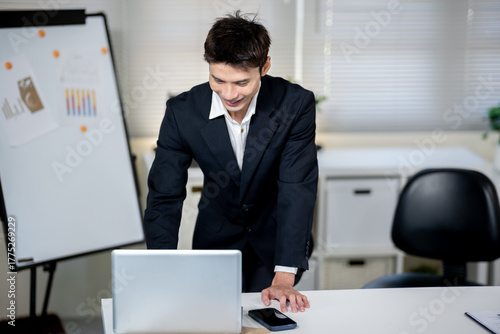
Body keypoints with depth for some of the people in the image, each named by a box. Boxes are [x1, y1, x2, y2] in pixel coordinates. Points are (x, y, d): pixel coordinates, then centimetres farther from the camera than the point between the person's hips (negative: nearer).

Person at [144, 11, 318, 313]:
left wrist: (284, 277, -34)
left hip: (277, 238, -1)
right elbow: (164, 197, -17)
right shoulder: (182, 112, -19)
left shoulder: (296, 104, -23)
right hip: (217, 239, 1)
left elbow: (297, 190, -26)